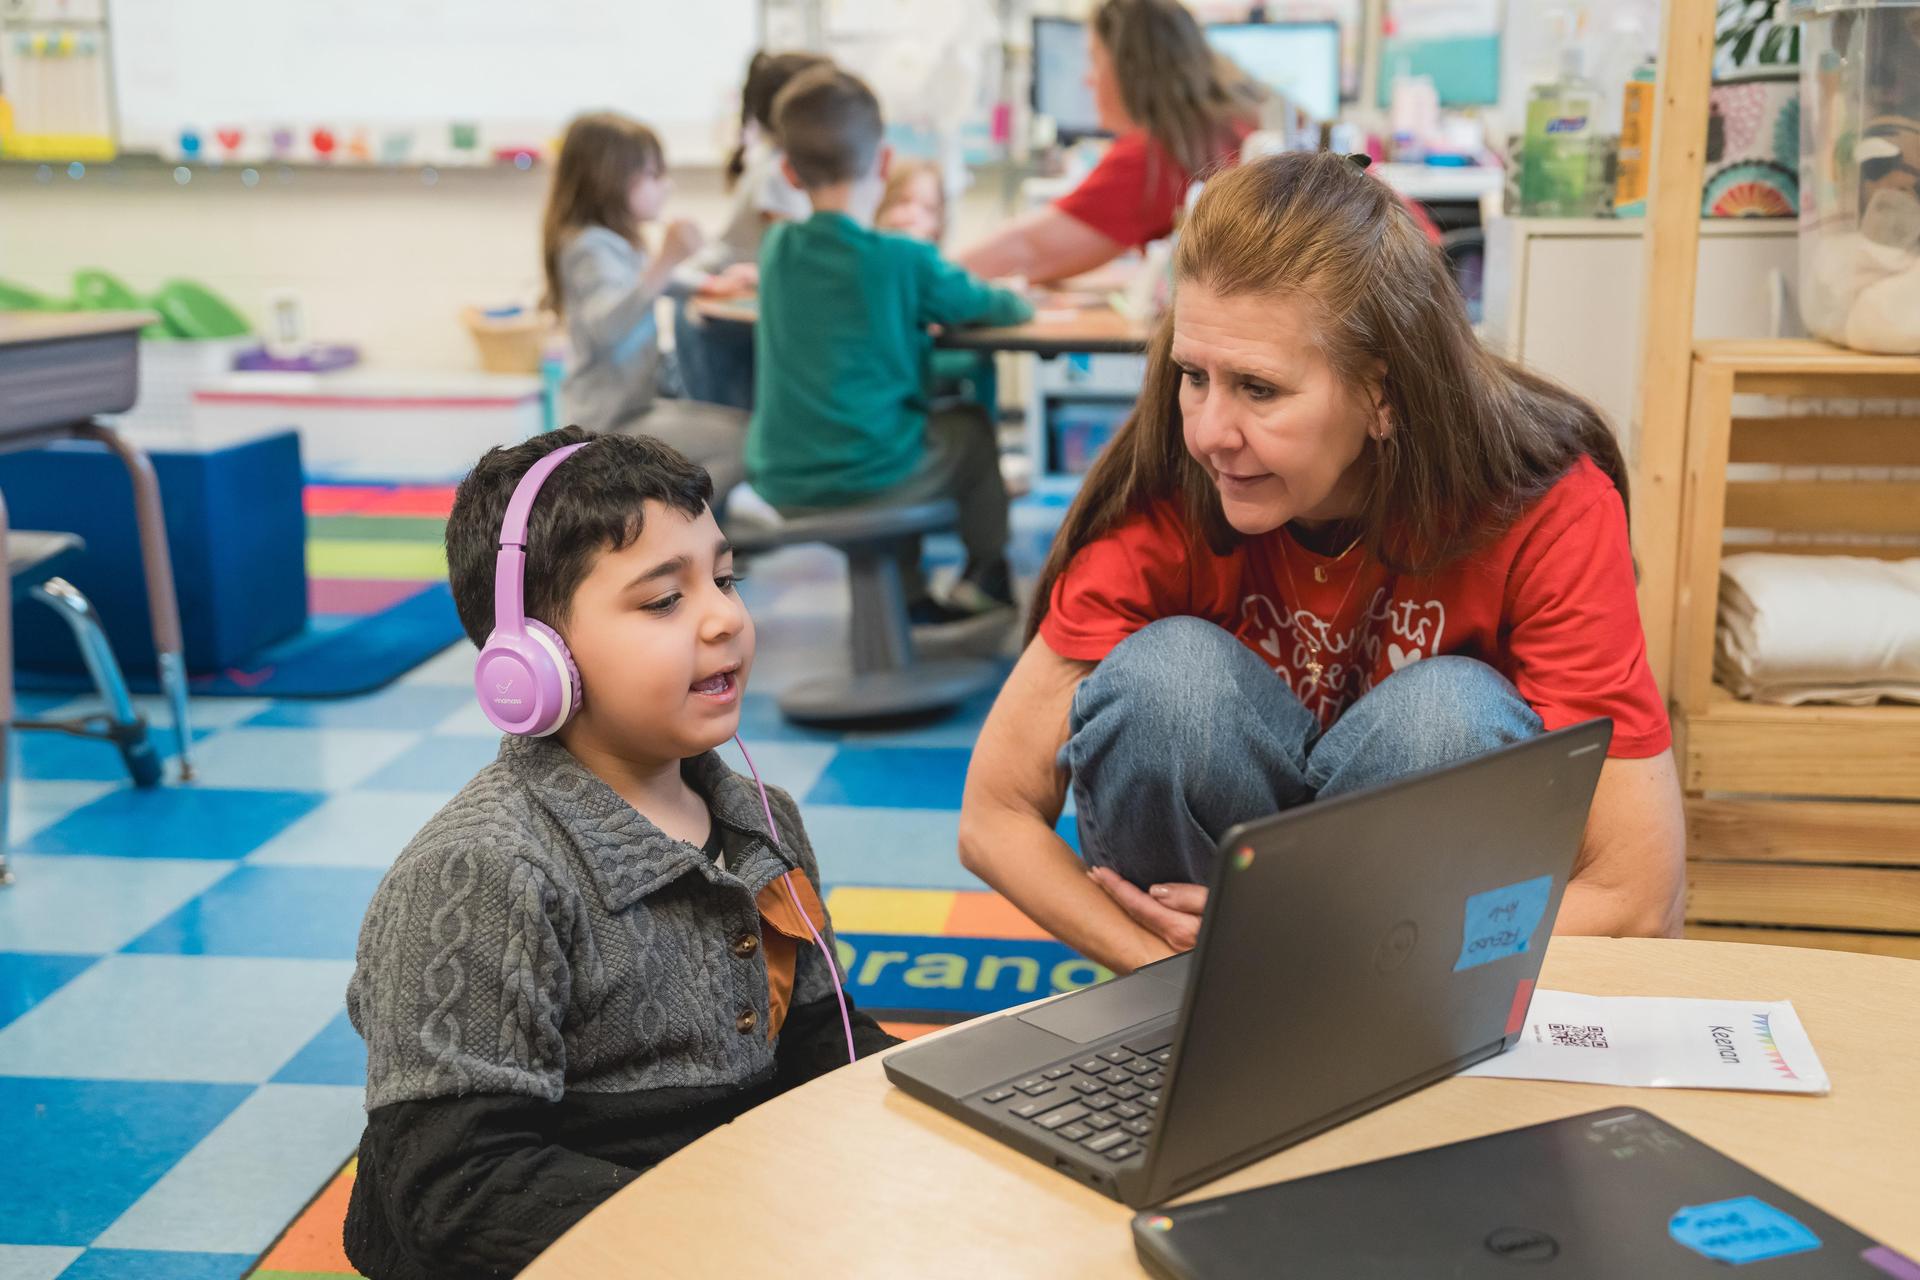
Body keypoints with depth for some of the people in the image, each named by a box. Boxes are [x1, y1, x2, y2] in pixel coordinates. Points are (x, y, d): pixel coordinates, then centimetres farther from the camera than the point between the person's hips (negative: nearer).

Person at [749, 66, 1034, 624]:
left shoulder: (777, 249, 3)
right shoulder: (905, 262, -12)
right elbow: (999, 309, 2)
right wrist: (1018, 299, 25)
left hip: (778, 483, 5)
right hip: (867, 476, -5)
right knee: (972, 425, 23)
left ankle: (907, 593, 33)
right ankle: (986, 575, 35)